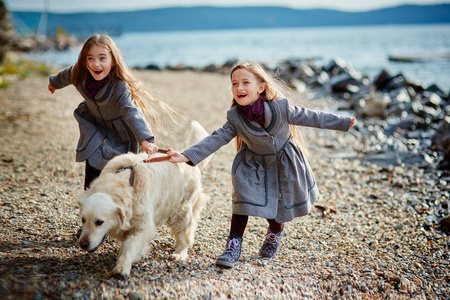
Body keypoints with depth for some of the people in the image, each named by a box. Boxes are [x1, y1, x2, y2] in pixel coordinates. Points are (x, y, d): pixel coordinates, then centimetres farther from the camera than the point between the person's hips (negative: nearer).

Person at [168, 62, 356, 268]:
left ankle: (275, 233, 42)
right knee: (244, 199, -10)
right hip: (254, 165, 1)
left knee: (280, 205, 9)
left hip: (284, 164, 0)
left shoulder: (281, 107, -25)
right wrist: (187, 156, -31)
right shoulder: (234, 118, -20)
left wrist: (343, 123, -4)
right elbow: (216, 139, -19)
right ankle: (234, 246, 0)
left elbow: (309, 117, -13)